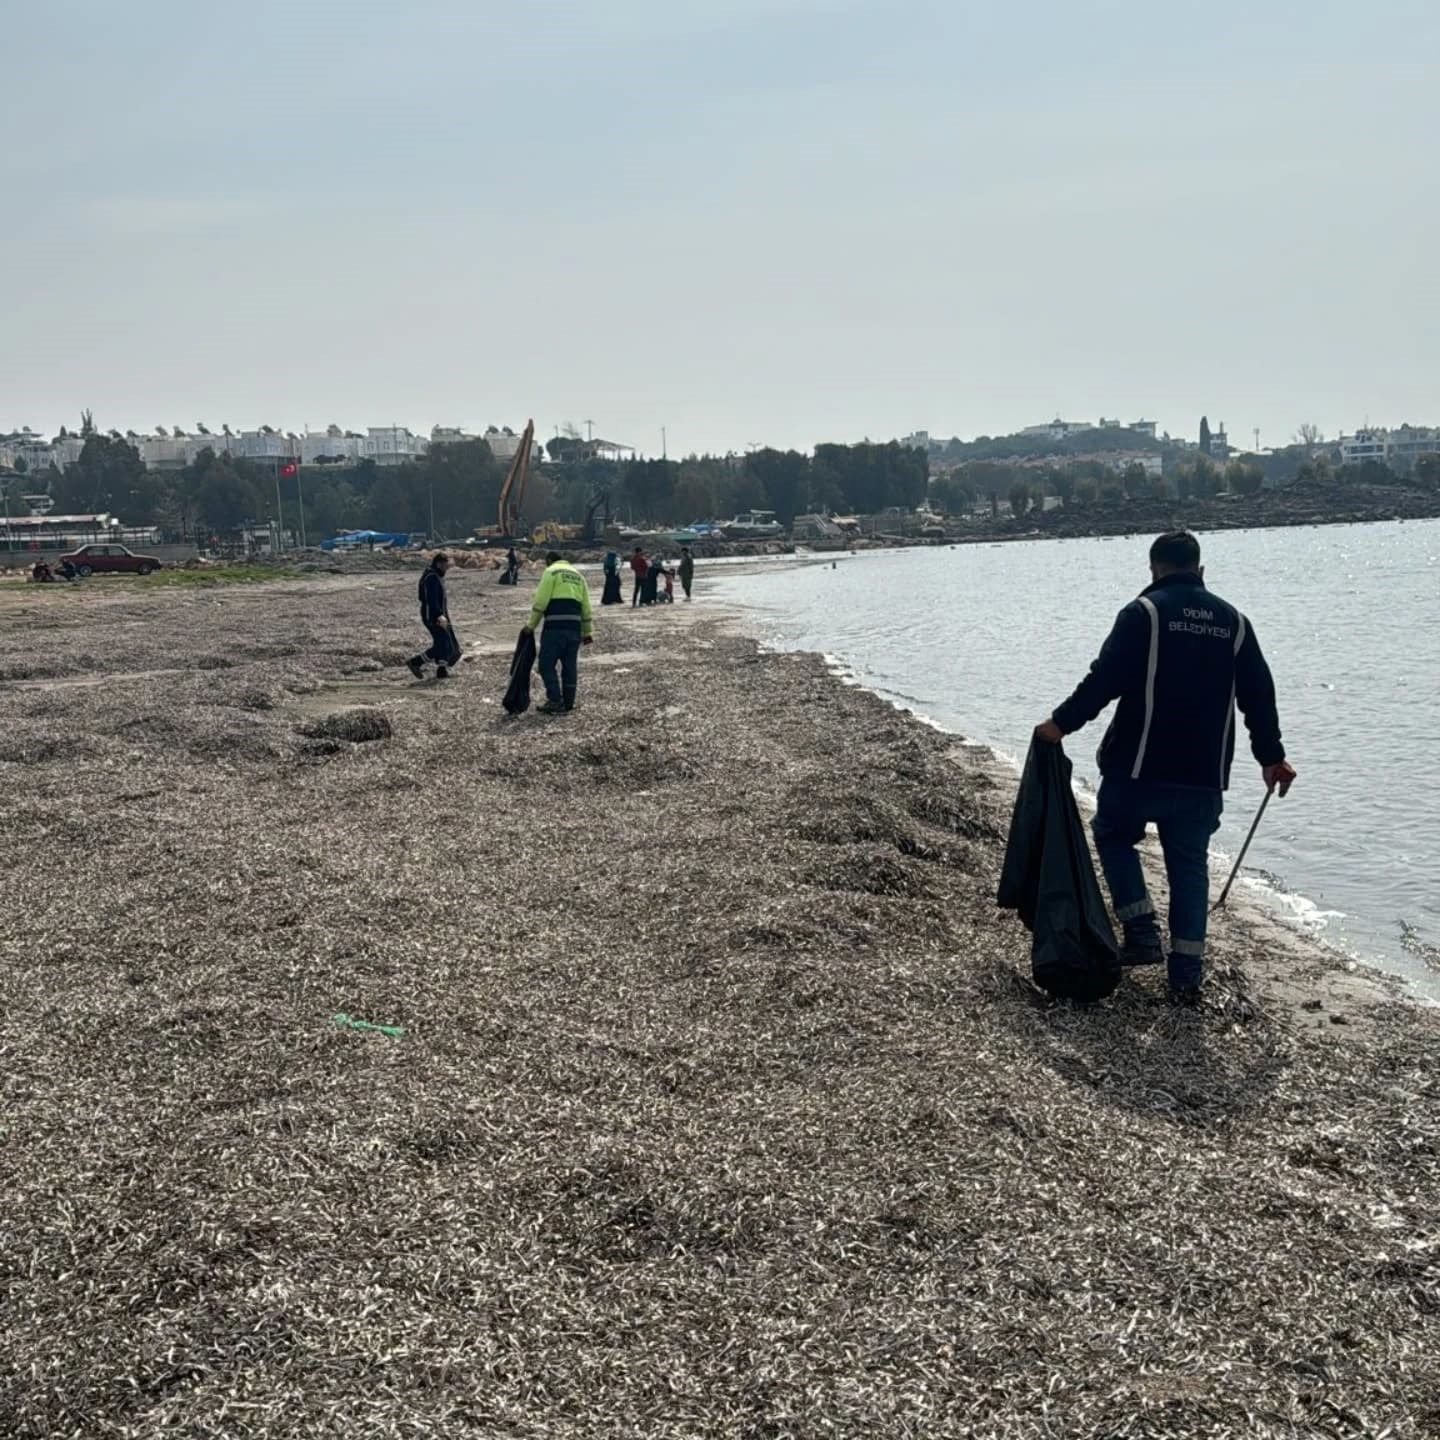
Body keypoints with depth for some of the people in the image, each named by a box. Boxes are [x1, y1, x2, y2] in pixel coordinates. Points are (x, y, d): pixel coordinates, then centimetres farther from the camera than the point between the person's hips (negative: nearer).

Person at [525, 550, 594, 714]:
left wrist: (531, 625, -1)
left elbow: (540, 601, -7)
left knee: (547, 664, -1)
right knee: (570, 665, 11)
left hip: (555, 626, -6)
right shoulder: (577, 575, 22)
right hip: (574, 626, 6)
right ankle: (568, 702, 14)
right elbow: (586, 607, 19)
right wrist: (587, 631, 21)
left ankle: (555, 700, -8)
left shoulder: (551, 572, 2)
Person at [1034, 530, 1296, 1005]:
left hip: (1140, 768, -4)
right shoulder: (1233, 621, 10)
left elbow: (1105, 679, -14)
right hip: (1204, 775, 4)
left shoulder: (1144, 612, -6)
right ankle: (1187, 974, 10)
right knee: (1190, 863, 12)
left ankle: (1142, 931, 8)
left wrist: (1062, 723, -6)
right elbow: (1258, 694, 12)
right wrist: (1271, 757, 21)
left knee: (1113, 834, 19)